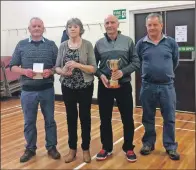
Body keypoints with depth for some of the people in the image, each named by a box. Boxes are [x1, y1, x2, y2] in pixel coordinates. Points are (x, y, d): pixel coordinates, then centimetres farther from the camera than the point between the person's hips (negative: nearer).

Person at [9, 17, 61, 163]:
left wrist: (51, 71, -18)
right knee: (29, 122, 10)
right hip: (28, 90, 1)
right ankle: (30, 149, 27)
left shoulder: (51, 45, 3)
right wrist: (24, 71, -15)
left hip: (47, 89, 0)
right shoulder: (21, 45, 4)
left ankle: (52, 147, 25)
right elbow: (13, 66, 4)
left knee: (50, 120, 10)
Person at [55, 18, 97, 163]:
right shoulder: (63, 46, 4)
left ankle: (86, 149, 25)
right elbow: (57, 67, 5)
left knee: (85, 117, 8)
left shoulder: (87, 45, -6)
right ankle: (72, 149, 28)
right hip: (68, 87, 3)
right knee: (71, 117, 11)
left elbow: (93, 68, -10)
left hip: (85, 87, -2)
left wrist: (77, 65, -24)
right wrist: (63, 71, -17)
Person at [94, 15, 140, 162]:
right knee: (105, 119, 10)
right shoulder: (99, 43, 4)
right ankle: (106, 148, 27)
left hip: (124, 85, -1)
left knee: (127, 119, 7)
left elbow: (136, 62, -1)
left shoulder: (128, 41, 1)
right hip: (104, 86, 1)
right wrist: (100, 75, -12)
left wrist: (123, 71, -16)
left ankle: (129, 148, 25)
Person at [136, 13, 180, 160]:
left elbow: (175, 61, 12)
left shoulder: (171, 42, 0)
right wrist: (148, 73, 10)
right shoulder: (141, 43, -1)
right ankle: (148, 143, 29)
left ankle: (170, 146, 22)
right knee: (148, 118, 12)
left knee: (169, 118, 7)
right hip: (148, 86, 0)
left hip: (167, 86, 0)